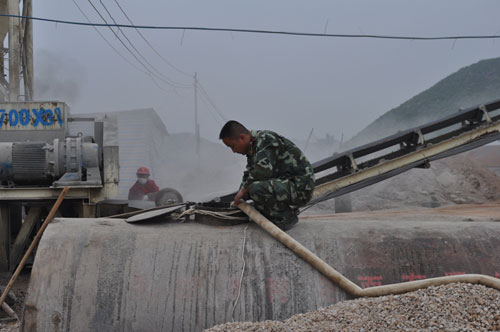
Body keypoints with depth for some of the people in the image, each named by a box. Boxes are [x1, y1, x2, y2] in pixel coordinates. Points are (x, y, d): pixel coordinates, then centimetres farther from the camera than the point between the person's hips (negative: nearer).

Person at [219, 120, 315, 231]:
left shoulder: (265, 140, -19)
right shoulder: (253, 146, 12)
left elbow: (262, 171, -32)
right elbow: (249, 173, 25)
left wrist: (244, 190, -19)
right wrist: (240, 196, 15)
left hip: (301, 188, -10)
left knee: (256, 188, -30)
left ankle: (286, 218, -10)